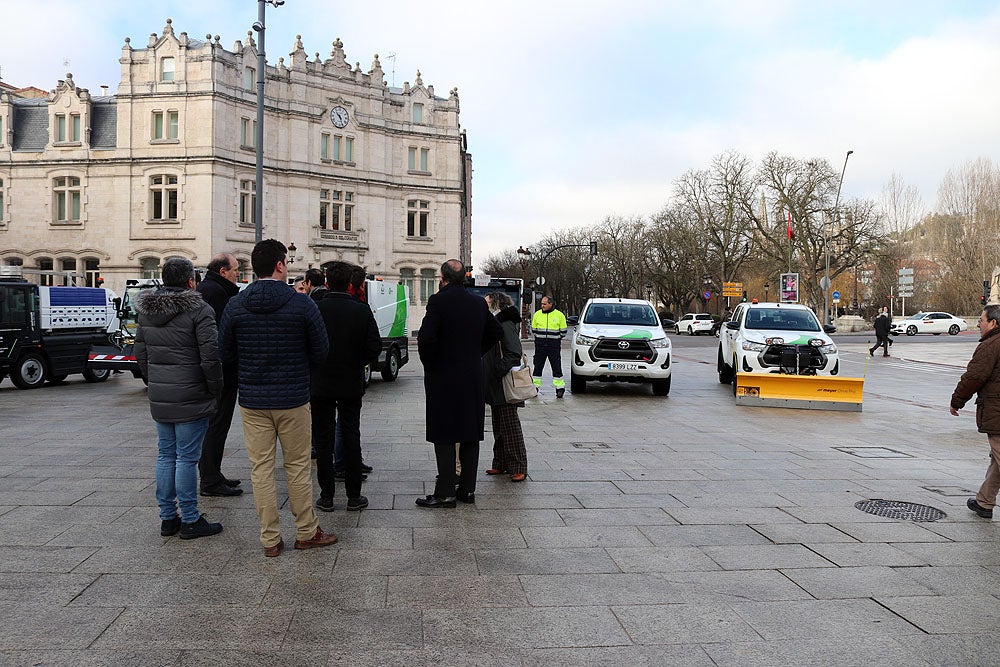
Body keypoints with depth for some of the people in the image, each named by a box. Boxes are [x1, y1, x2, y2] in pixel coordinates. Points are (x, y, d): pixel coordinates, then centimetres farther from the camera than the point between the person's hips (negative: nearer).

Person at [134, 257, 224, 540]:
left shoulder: (146, 311, 9)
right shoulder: (198, 310, -14)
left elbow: (140, 354, 14)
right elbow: (210, 356, -18)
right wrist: (215, 389, -5)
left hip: (159, 400, 7)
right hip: (191, 399, -7)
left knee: (166, 456, 14)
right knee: (187, 458, 0)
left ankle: (167, 517, 22)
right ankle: (190, 521, 8)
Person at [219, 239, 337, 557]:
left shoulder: (235, 305, -4)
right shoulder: (302, 304, -10)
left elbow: (225, 353, 5)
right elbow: (320, 353, -5)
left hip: (252, 401, 2)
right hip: (293, 399, -2)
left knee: (261, 469, 9)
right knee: (298, 467, 10)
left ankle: (270, 539, 16)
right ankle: (306, 532, 21)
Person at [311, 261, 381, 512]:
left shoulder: (314, 309, -10)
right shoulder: (362, 310, -6)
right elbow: (375, 346, -8)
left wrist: (315, 368, 9)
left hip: (321, 385, -1)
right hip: (351, 384, 1)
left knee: (324, 440, 8)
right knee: (351, 438, 9)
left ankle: (326, 496, 12)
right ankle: (354, 496, 12)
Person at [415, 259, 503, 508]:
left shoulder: (438, 301, -12)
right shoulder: (479, 303, 7)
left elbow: (425, 338, -19)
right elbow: (496, 331, 16)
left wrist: (428, 364, -4)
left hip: (443, 378, -5)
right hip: (473, 378, 6)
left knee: (444, 436, -1)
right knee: (471, 435, 11)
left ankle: (445, 492, 0)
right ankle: (467, 488, 18)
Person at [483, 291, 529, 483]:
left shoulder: (506, 325, -13)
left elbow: (514, 353, -21)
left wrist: (499, 372, -23)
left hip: (504, 386, -10)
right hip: (494, 387, 10)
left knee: (510, 426, -6)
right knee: (498, 427, 14)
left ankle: (518, 468, -1)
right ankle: (501, 464, 22)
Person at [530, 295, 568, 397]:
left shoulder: (559, 315, 0)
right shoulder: (537, 314, 6)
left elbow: (563, 332, 5)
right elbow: (533, 329, 14)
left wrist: (554, 339, 2)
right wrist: (540, 338, 6)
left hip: (554, 346, -2)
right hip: (540, 346, 2)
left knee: (557, 367, 0)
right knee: (537, 367, 5)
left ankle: (560, 388, 5)